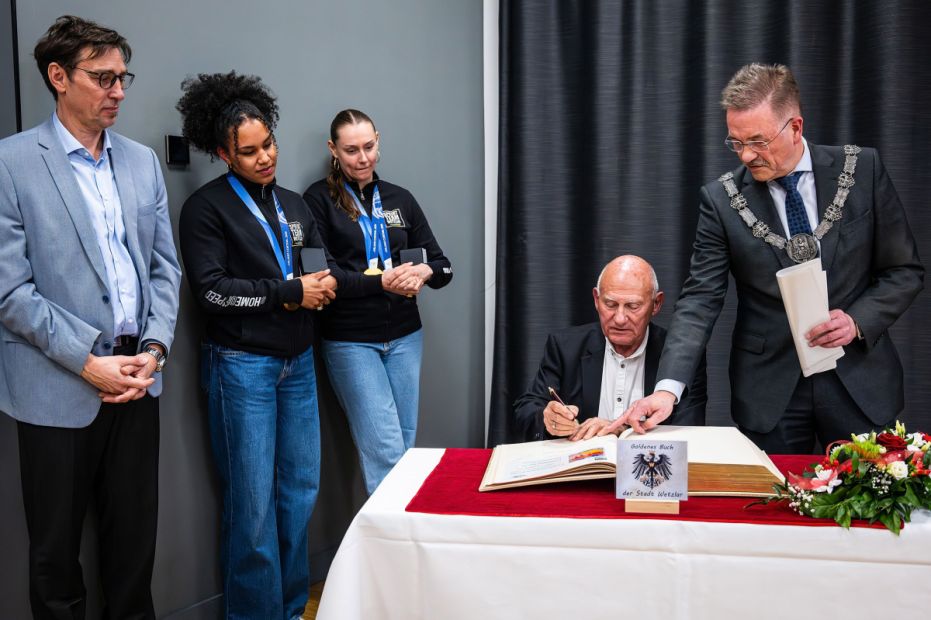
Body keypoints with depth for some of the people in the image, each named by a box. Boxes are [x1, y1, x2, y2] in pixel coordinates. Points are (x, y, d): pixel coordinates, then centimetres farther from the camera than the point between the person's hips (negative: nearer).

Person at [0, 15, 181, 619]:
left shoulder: (143, 160, 9)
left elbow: (165, 266, 9)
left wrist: (154, 349, -3)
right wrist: (88, 362, -14)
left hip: (136, 377, 4)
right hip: (58, 388, -4)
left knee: (134, 534, 14)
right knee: (56, 547, 11)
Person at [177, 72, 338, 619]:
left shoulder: (294, 205, 15)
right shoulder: (208, 207, -4)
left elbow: (327, 268, 16)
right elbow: (211, 291, -13)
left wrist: (325, 284, -7)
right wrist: (289, 292, -13)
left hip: (298, 362, 6)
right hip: (243, 365, -6)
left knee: (302, 490, 10)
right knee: (254, 499, -1)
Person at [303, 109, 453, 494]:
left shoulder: (400, 199, 10)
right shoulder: (319, 199, -2)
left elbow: (442, 267, 10)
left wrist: (424, 271, -14)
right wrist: (381, 281, -20)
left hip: (404, 336, 5)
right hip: (350, 341, -4)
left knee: (405, 446, 10)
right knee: (385, 452, -7)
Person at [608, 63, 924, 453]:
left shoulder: (863, 170, -2)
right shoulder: (721, 199, -5)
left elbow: (905, 270, 4)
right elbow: (700, 300, -8)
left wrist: (858, 321, -14)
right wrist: (667, 388, -20)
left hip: (860, 381, 1)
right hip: (769, 391, -1)